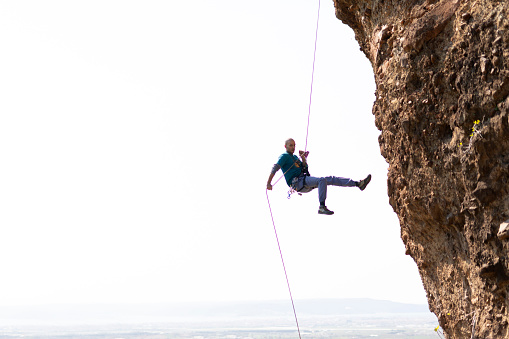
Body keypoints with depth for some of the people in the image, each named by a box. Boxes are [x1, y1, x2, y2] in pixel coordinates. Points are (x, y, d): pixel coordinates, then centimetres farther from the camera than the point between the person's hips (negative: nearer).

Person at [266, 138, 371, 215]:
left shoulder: (294, 157, 26)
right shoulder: (284, 156, 0)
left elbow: (304, 168, 21)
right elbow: (275, 168, -12)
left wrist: (303, 158, 4)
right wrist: (268, 183, -24)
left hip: (305, 180, 8)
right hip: (297, 182, -8)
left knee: (331, 179, -3)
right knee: (322, 180, -32)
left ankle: (358, 184, -8)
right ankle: (322, 207, -39)